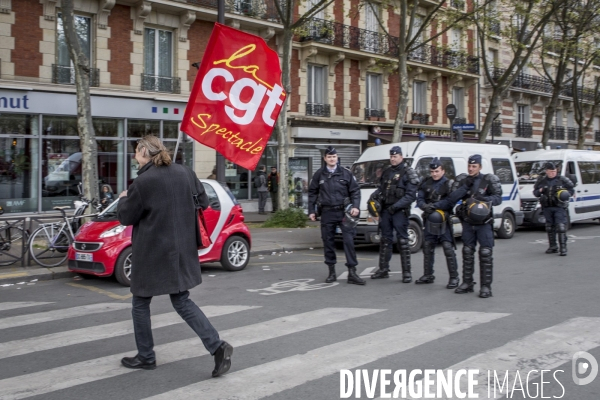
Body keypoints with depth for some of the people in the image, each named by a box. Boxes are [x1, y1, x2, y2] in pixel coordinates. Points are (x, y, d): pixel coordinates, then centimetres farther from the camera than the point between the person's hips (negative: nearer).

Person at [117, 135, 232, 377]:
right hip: (181, 251, 6)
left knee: (140, 303, 13)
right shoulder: (184, 172, 3)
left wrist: (123, 198, 13)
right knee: (182, 302, 13)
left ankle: (146, 357, 22)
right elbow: (203, 203, 11)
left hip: (152, 253, -6)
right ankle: (217, 346, -1)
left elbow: (126, 217, -6)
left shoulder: (144, 181, -16)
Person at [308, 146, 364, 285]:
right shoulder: (319, 174, 6)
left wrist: (355, 206, -8)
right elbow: (312, 193, 11)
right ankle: (332, 272, 18)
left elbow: (355, 191, 6)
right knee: (328, 242, 6)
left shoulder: (345, 173, 4)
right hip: (327, 213, 1)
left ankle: (352, 273, -4)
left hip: (343, 211, -1)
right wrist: (311, 211, 6)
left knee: (349, 240, -8)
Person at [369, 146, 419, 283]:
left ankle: (406, 272, -1)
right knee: (385, 240, 11)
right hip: (385, 210, 7)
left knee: (403, 241, -6)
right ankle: (383, 269, 18)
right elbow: (381, 188, 24)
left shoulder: (408, 173, -5)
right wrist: (374, 195, 1)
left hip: (400, 211, -6)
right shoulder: (386, 172, 16)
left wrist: (396, 206, -18)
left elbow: (411, 195, -12)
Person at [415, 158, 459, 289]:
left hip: (444, 221, -5)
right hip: (429, 220, 6)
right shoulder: (425, 184, 10)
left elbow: (450, 202, -15)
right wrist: (426, 207, -16)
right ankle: (428, 275, 24)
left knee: (448, 248, -9)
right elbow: (419, 199, 6)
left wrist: (435, 205, -24)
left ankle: (454, 277, -4)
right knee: (427, 247, 12)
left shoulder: (449, 184, -4)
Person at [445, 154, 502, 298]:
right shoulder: (462, 180, 5)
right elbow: (450, 199, -4)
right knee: (467, 252, 10)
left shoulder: (489, 180, -3)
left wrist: (484, 198, -26)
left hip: (484, 223, -4)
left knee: (486, 253, -8)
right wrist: (465, 186, -14)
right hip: (468, 223, 4)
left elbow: (498, 199, -7)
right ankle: (467, 283, 19)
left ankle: (486, 286, -4)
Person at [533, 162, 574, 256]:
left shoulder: (562, 180, 1)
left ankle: (563, 247, -9)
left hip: (559, 207, -3)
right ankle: (553, 247, 20)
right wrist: (540, 191, -7)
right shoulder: (542, 181, 7)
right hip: (547, 208, 3)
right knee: (550, 228, 9)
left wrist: (566, 194, -11)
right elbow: (535, 193, 14)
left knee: (561, 227, -11)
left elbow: (572, 189, 8)